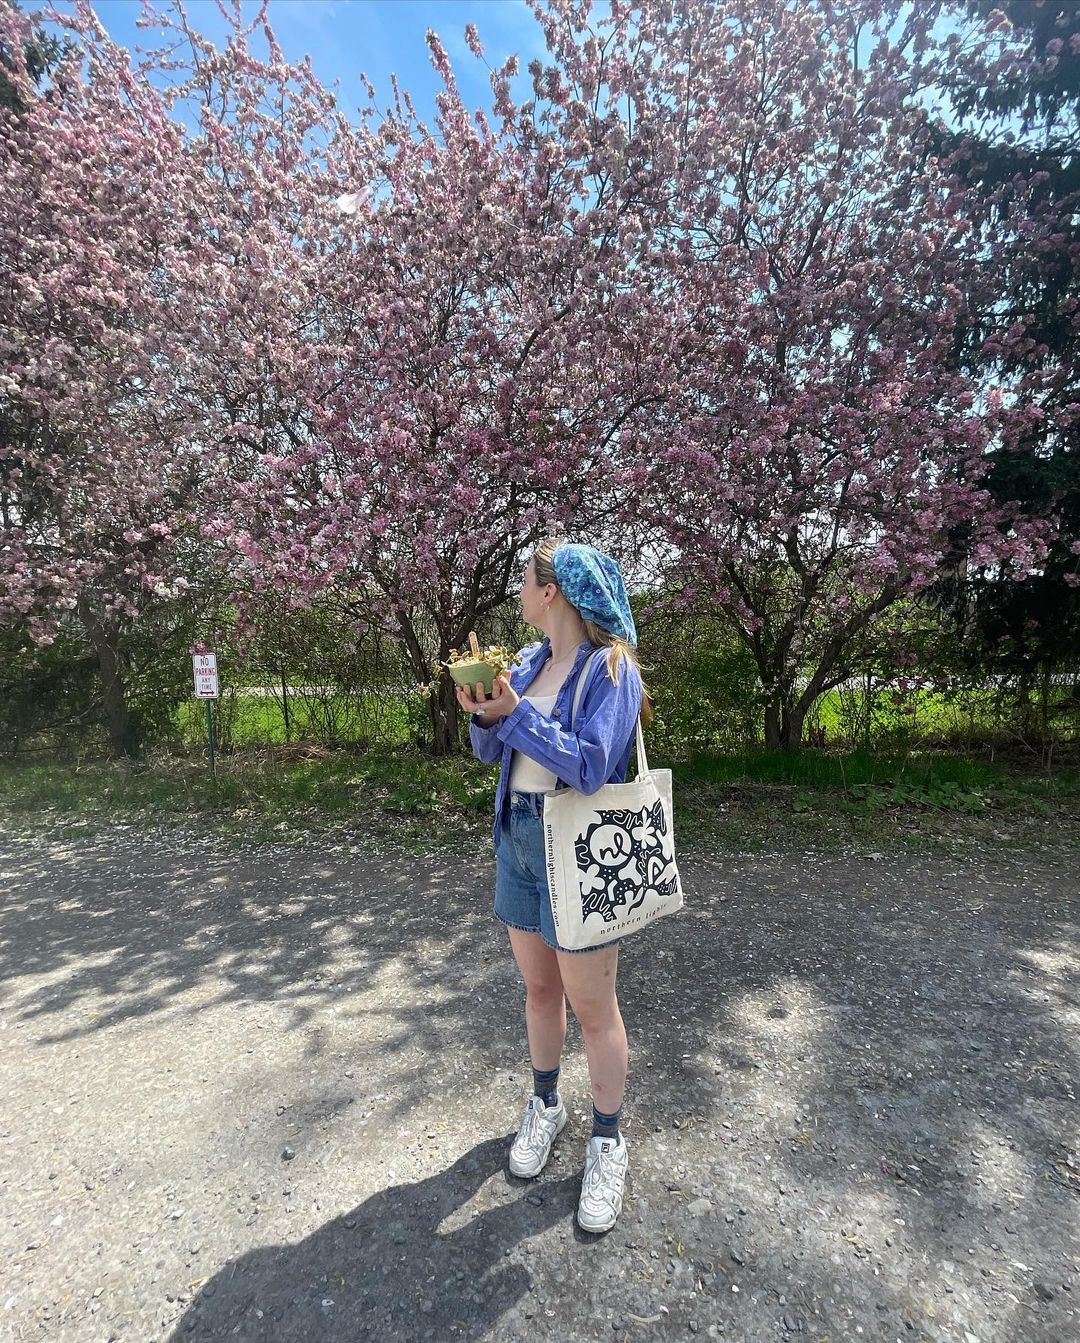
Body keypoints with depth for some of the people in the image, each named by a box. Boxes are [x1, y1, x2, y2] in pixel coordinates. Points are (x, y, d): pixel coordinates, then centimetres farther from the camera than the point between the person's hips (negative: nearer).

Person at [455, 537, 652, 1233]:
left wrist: (515, 712, -23)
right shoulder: (529, 661, 7)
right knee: (539, 987, 20)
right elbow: (491, 751, 8)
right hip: (518, 839, 7)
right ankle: (546, 1105, 42)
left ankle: (609, 1141, 30)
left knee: (592, 1003, 7)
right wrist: (484, 713, -12)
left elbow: (590, 767, -24)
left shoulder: (610, 667, -14)